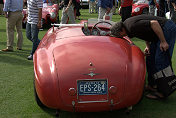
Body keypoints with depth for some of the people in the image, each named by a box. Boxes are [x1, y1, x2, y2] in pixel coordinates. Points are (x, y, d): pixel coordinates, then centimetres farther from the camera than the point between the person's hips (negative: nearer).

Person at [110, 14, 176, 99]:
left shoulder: (132, 26, -24)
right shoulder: (127, 24, 8)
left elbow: (154, 23, -29)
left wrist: (163, 41, -24)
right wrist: (148, 46, 9)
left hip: (168, 28, -10)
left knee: (161, 60, -12)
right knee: (150, 58, 12)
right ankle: (152, 85, 22)